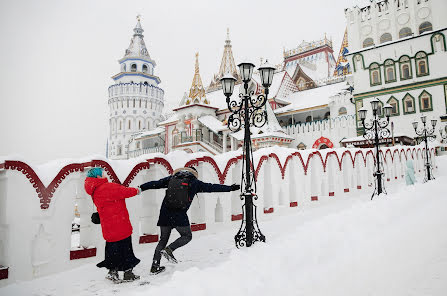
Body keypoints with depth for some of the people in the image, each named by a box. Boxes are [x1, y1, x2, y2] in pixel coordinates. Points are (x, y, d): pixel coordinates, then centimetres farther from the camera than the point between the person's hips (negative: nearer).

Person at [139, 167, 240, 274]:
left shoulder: (171, 178, 14)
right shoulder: (194, 182, 8)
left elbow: (155, 184, 11)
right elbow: (212, 187, 11)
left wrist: (140, 188, 17)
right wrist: (230, 188, 18)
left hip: (165, 214, 4)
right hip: (180, 216, -4)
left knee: (163, 239, 16)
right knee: (187, 236, 15)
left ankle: (155, 266, 13)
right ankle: (169, 249, -7)